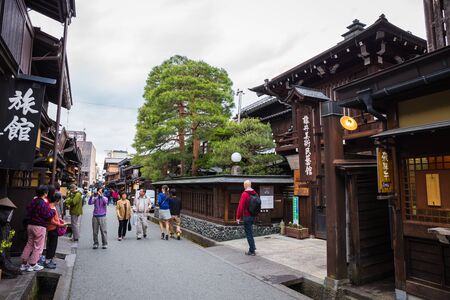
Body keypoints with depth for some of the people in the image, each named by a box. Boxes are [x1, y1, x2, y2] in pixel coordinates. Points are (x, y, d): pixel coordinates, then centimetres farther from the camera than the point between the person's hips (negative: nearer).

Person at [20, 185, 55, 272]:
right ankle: (32, 265, 10)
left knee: (29, 244, 18)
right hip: (40, 227, -8)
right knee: (38, 246, 4)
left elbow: (28, 212, 20)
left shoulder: (32, 202, 6)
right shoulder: (44, 204, -18)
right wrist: (53, 210, -3)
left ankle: (24, 263, 22)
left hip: (30, 225, 8)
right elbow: (48, 216, -18)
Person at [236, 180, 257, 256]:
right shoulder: (255, 193, 4)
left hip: (247, 217, -7)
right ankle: (253, 247, 26)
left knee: (249, 233, 2)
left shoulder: (244, 194, -18)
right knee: (250, 231, 23)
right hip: (253, 216, 7)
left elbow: (241, 207, -20)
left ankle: (252, 251, 9)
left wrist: (238, 217, -12)